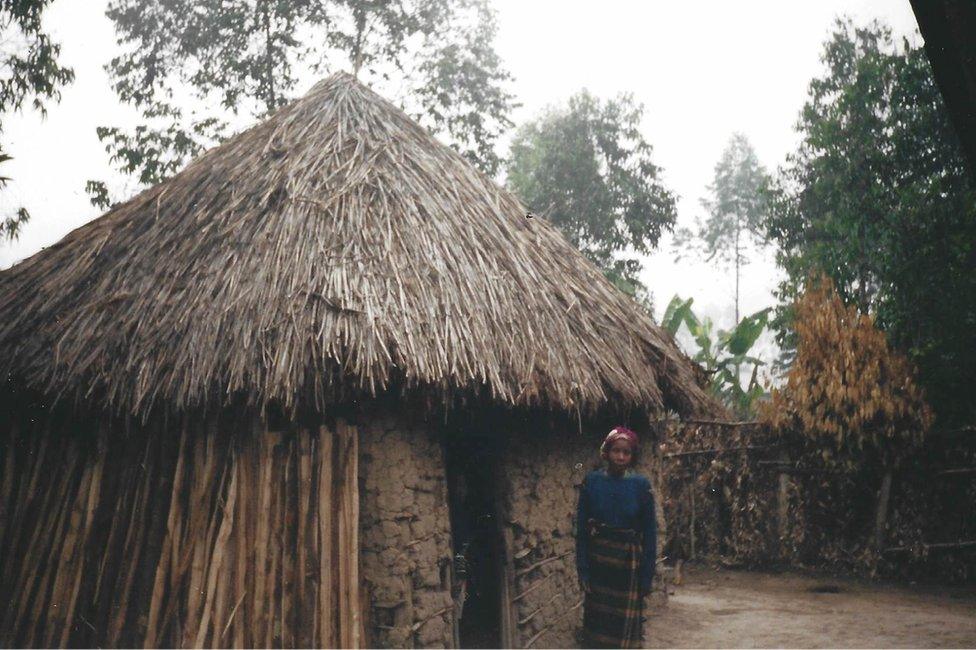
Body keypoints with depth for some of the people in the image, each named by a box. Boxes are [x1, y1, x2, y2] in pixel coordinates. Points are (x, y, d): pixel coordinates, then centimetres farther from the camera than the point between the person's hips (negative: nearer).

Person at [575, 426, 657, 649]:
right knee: (597, 622, 8)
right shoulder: (592, 482, -4)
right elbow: (581, 528, -1)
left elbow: (650, 532, -2)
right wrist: (583, 570, -5)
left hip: (628, 564, -1)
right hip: (598, 561, 1)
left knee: (626, 626, 5)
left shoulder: (641, 485, -5)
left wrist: (647, 576, -3)